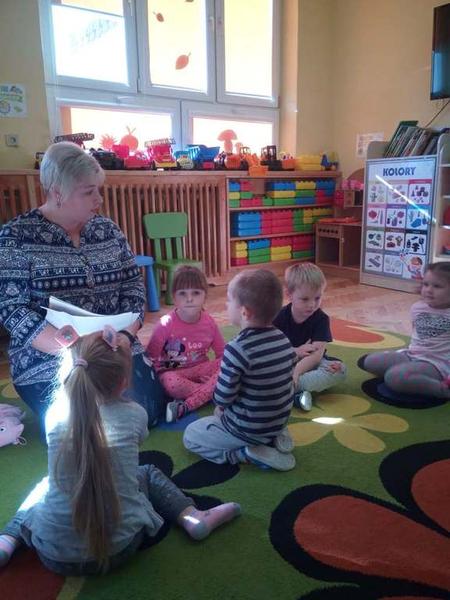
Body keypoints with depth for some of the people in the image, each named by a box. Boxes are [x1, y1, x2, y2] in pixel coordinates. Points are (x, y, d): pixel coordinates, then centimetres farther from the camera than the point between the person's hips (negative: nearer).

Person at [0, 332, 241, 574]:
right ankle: (192, 517, 13)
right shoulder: (134, 414, -12)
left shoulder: (55, 413, -8)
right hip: (119, 548, -1)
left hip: (55, 554, 1)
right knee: (149, 472, 23)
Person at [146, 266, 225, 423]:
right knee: (171, 383, -37)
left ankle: (185, 407, -28)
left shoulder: (209, 323, -7)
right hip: (174, 373, -3)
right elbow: (150, 357, -14)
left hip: (201, 370, 4)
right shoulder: (166, 324, -17)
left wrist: (219, 375, -17)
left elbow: (221, 354, 3)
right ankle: (214, 391, -14)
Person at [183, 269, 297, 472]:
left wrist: (221, 405, 4)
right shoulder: (283, 339, -7)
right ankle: (273, 439, 11)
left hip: (248, 428, -7)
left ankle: (252, 453, -2)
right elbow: (274, 382, 4)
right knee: (223, 413, 32)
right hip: (279, 420, 7)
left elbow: (222, 397, -22)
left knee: (190, 436, 12)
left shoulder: (237, 349, -28)